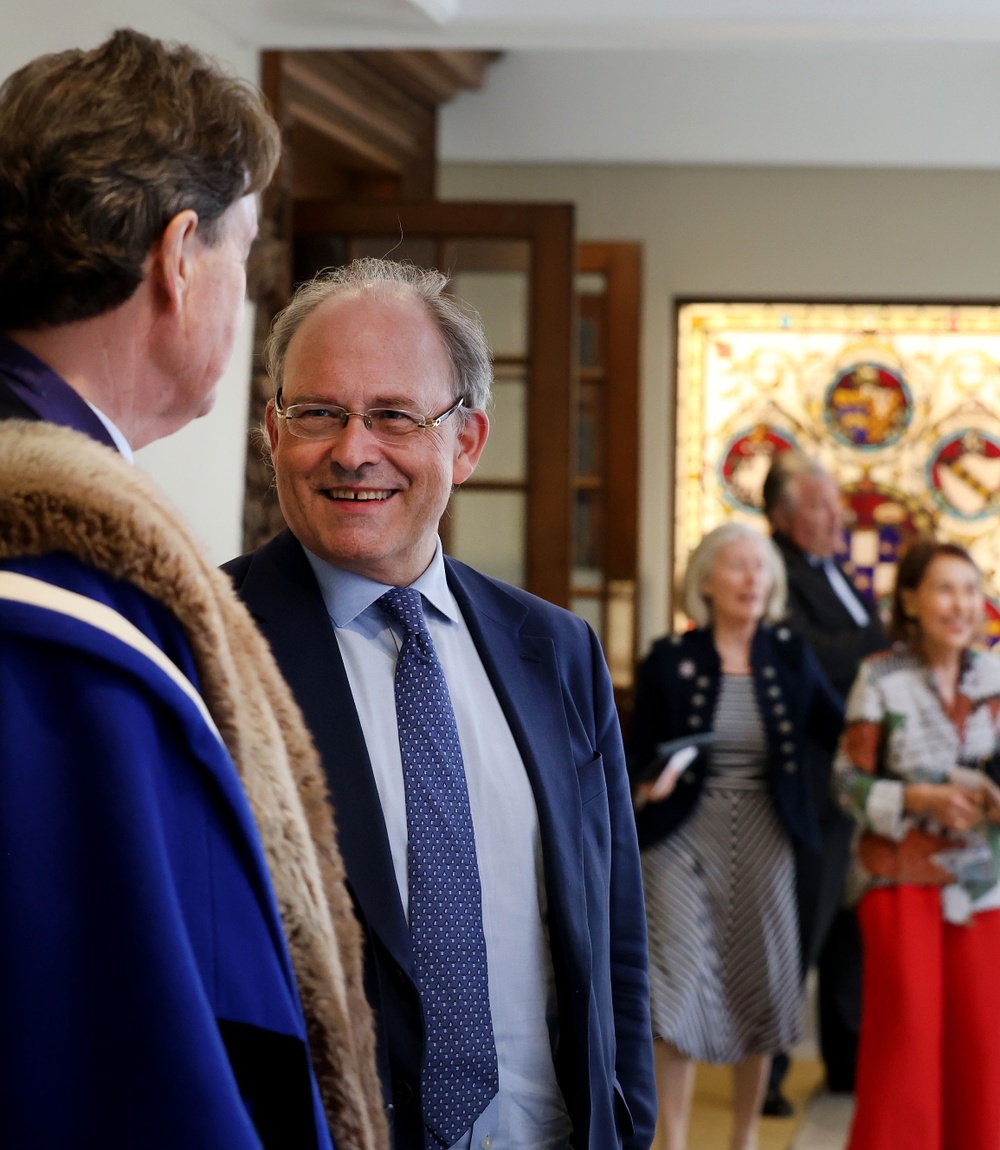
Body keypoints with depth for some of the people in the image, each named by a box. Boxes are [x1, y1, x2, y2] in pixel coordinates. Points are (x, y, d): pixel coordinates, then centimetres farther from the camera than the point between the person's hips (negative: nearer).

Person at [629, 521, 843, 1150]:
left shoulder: (790, 655, 3)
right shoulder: (669, 659, -4)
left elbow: (840, 732, 6)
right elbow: (639, 753, 0)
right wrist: (650, 784, -20)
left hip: (763, 840, 3)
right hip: (685, 836, -3)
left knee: (758, 989, 9)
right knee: (681, 994, -7)